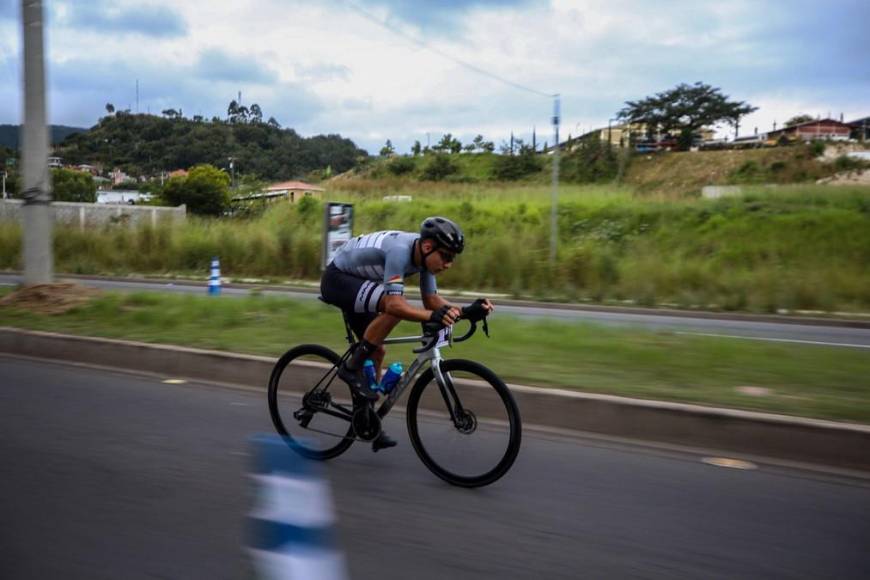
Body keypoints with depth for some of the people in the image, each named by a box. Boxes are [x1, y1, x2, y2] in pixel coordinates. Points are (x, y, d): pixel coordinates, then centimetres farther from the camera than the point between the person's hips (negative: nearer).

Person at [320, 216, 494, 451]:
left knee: (377, 351, 8)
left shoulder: (424, 254, -8)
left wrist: (466, 311, -19)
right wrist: (432, 316, -55)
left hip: (355, 283, 9)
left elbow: (431, 299, -5)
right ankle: (351, 368, -16)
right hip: (337, 279, -9)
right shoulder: (400, 250, -33)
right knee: (394, 310, -31)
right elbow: (394, 303, -42)